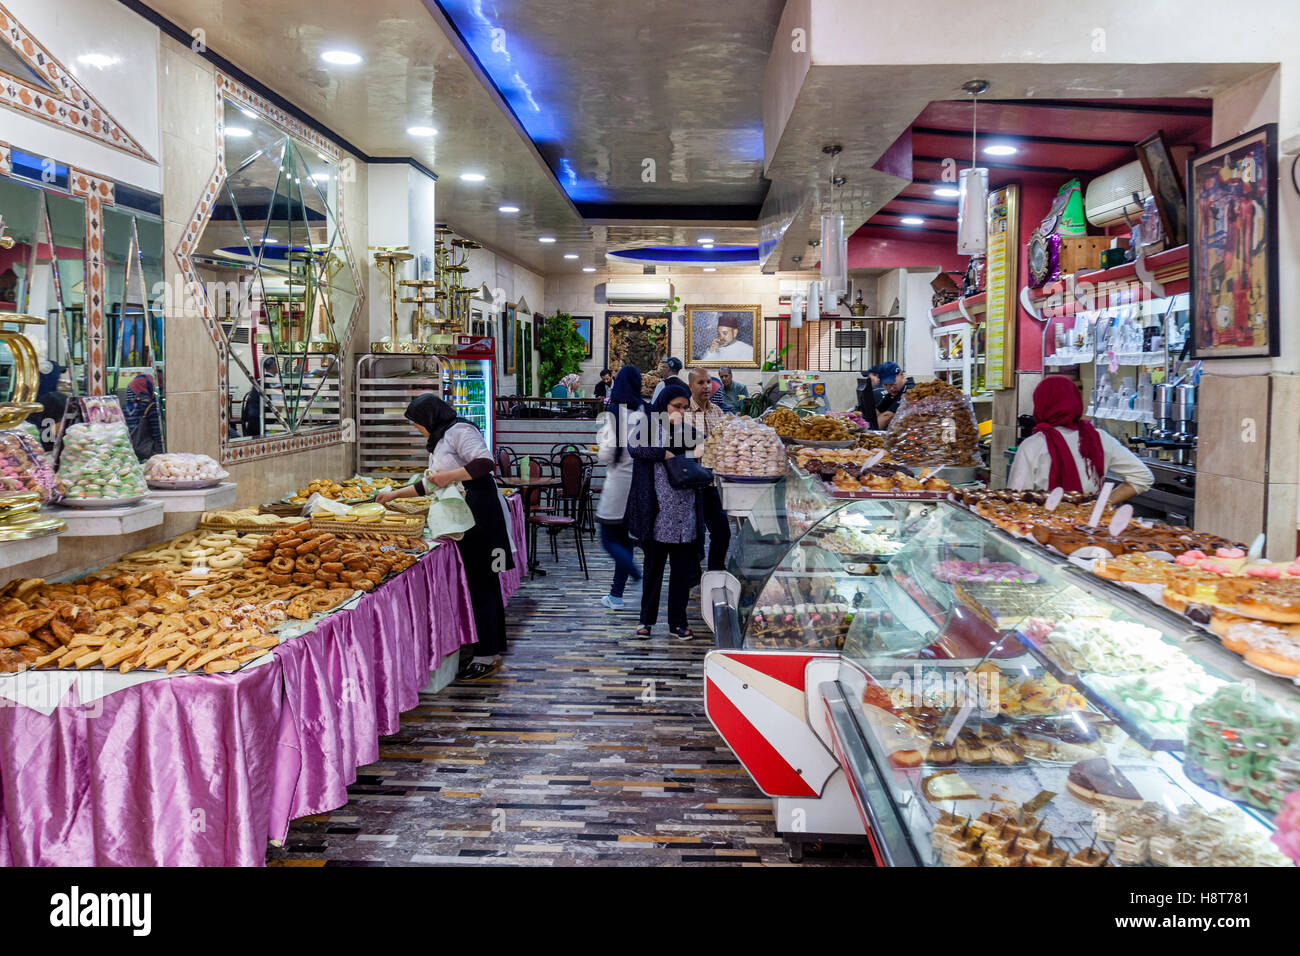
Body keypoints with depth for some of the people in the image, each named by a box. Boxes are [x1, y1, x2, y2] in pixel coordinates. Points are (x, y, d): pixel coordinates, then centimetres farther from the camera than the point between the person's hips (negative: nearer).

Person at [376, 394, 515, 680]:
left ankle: (487, 656, -5)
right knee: (482, 582, 10)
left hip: (479, 513, -10)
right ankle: (494, 647, 16)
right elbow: (429, 484, 33)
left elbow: (485, 463, -21)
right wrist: (394, 494, 35)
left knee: (480, 583, -8)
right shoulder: (439, 441, 24)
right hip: (462, 516, 10)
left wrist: (449, 475, -18)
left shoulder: (459, 431, -8)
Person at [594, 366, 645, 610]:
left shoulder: (612, 414, -14)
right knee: (625, 539, 14)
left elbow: (607, 453, -16)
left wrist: (600, 451, 6)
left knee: (609, 539, 6)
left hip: (619, 483, -5)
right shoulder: (646, 413, -2)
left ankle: (641, 580, -13)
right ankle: (616, 595, 19)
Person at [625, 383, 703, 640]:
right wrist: (665, 454, -16)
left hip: (684, 512, 3)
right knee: (653, 566, 4)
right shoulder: (649, 427, 4)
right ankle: (647, 619, 13)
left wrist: (678, 428, -8)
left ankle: (677, 621, 14)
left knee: (682, 568, 5)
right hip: (657, 510, -3)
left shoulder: (687, 430, 13)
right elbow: (635, 447, -16)